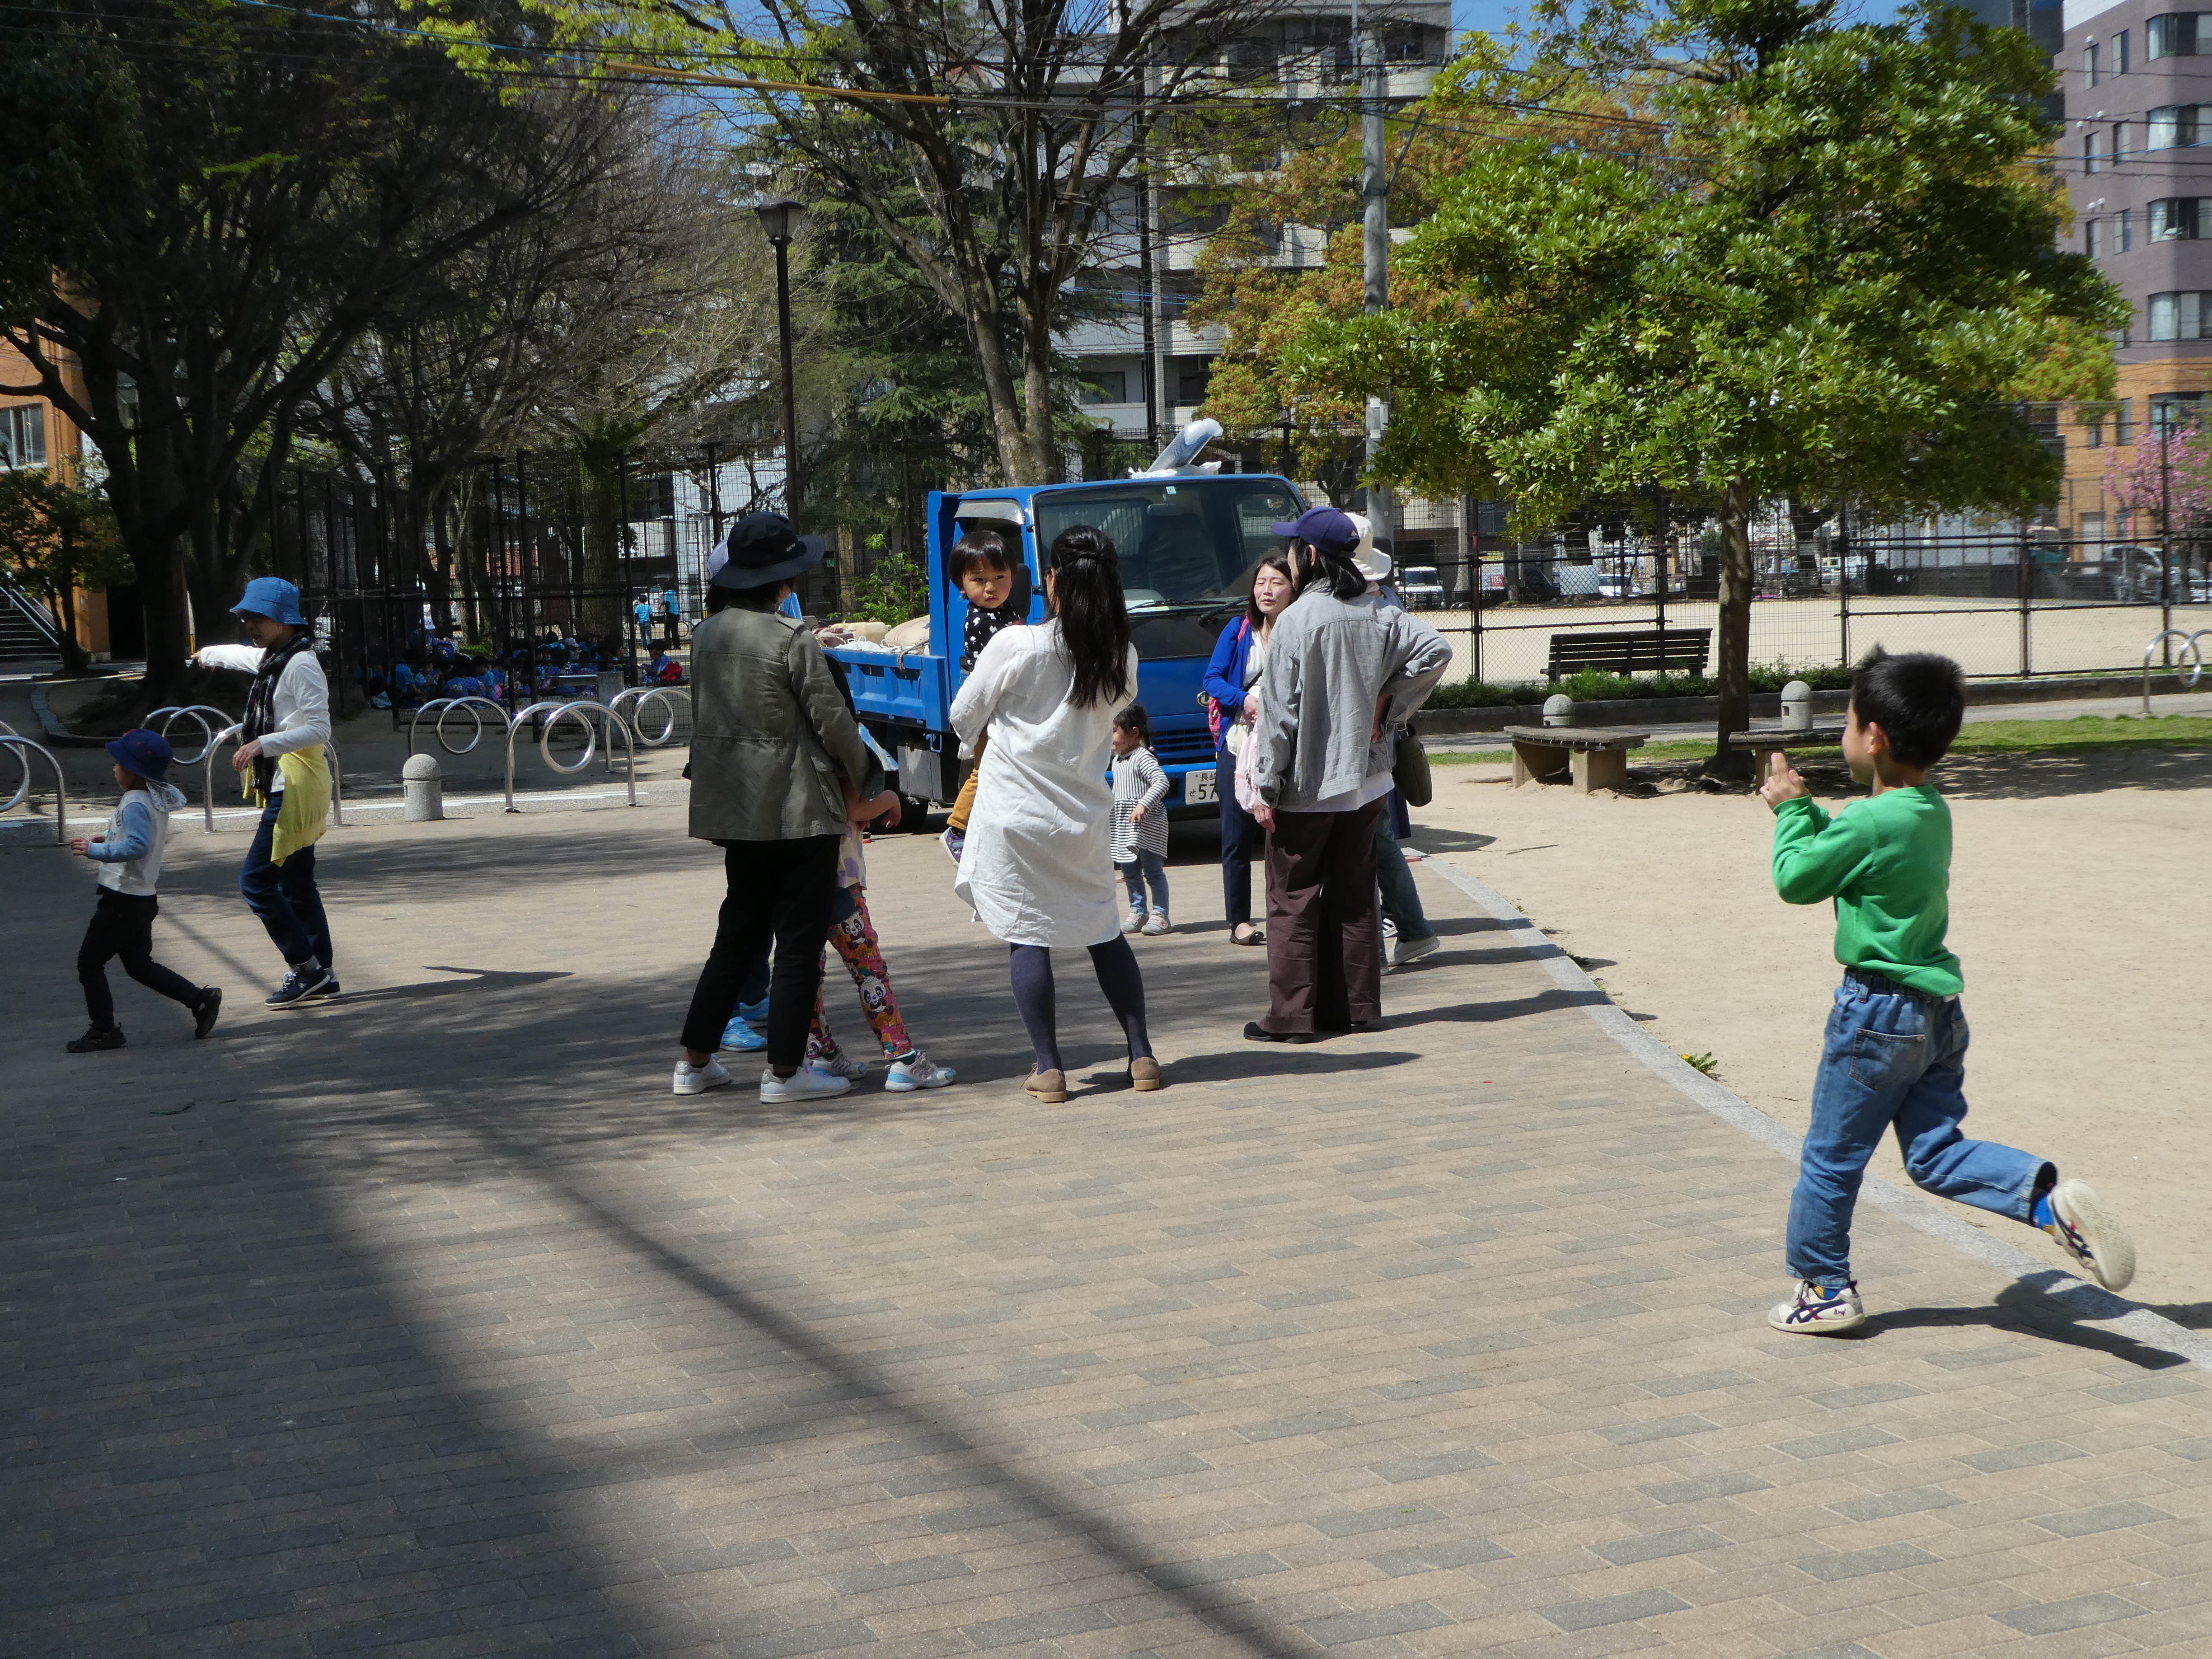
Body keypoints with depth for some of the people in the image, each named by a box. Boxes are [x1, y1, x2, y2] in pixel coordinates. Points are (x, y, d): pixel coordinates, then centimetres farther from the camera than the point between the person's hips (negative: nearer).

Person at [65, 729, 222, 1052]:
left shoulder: (135, 804, -20)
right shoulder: (158, 799, 10)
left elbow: (138, 846, -32)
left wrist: (95, 850, -28)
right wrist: (110, 841, 17)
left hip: (123, 901, -10)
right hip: (144, 897, 10)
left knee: (89, 963, 2)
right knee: (139, 964, 18)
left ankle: (103, 1031, 6)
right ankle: (201, 999, 11)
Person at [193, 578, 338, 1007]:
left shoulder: (301, 665, -15)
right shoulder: (272, 659, 15)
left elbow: (318, 729, -24)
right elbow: (243, 655, 39)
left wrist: (263, 744, -32)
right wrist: (209, 654, 58)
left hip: (297, 787, -10)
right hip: (283, 785, 10)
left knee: (256, 881, -11)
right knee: (297, 884, 12)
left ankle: (305, 968, -6)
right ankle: (322, 975, 16)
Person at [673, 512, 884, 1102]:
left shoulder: (707, 634, 6)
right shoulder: (792, 640, -15)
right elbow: (831, 720, -11)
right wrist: (867, 778, 5)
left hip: (735, 809, 7)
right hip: (798, 809, -7)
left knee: (737, 933, 17)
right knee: (799, 941, 2)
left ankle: (695, 1061, 19)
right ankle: (785, 1070, 4)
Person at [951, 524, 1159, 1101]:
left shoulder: (1015, 647, -14)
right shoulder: (1123, 658, -2)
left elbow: (963, 719, -2)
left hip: (1015, 812, -4)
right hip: (1084, 816, 4)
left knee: (1026, 936, 2)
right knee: (1105, 933, 16)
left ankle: (1048, 1067, 2)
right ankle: (1141, 1055, 17)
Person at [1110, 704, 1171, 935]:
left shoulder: (1143, 758, -15)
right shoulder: (1118, 760, 14)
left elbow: (1161, 781, -26)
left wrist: (1144, 805, -35)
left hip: (1147, 823, -9)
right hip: (1124, 826, 9)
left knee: (1153, 870, -3)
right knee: (1130, 871, 12)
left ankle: (1160, 914, 2)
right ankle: (1137, 911, 21)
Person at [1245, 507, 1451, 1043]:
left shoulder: (1296, 620, -16)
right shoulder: (1379, 616, 0)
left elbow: (1279, 712, -16)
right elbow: (1435, 650, -3)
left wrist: (1266, 787, -11)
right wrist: (1388, 708, 2)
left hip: (1306, 788, -6)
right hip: (1366, 779, 6)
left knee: (1293, 901, 4)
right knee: (1354, 897, 14)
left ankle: (1292, 1016, 4)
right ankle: (1356, 1007, 18)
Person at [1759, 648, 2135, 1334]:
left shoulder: (1870, 822, -21)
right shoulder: (1931, 810, 7)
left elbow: (1795, 879, -8)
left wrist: (1792, 809, 4)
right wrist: (1805, 810, 14)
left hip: (1879, 1012, -8)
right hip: (1939, 1010, 8)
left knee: (1830, 1157, 8)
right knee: (1937, 1155, 11)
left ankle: (1825, 1289, 19)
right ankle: (2048, 1197, -10)